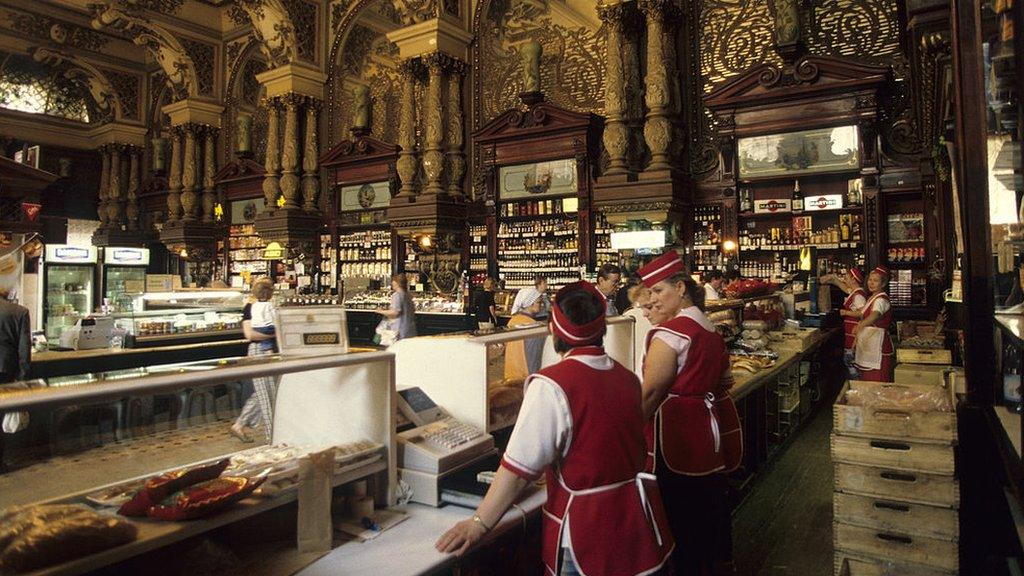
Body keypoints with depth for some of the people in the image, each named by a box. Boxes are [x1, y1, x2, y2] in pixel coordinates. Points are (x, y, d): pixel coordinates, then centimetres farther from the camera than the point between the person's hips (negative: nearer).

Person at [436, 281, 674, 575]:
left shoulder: (552, 385, -21)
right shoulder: (627, 377, 1)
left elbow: (519, 467, -21)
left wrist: (479, 524, -11)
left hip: (589, 539, -6)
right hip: (639, 520, 6)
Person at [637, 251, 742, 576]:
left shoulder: (671, 330, -17)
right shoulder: (711, 328, 10)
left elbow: (651, 391, -20)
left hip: (679, 436, -9)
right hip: (712, 431, 9)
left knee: (683, 517, 3)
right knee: (713, 506, 21)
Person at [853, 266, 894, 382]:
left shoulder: (881, 300, -16)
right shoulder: (872, 298, 15)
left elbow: (875, 315, -37)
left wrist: (860, 326, -55)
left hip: (879, 346, -9)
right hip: (868, 345, 9)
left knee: (877, 381, -8)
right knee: (867, 379, 13)